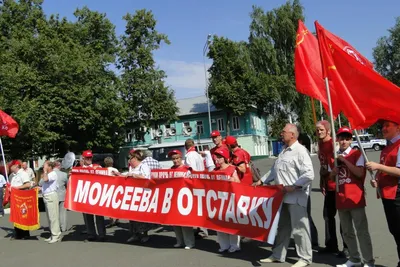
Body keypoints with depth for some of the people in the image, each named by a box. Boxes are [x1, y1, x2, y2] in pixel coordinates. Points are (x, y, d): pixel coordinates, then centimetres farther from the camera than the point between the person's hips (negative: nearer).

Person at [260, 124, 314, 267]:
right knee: (282, 227, 17)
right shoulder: (283, 151, 14)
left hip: (295, 197, -8)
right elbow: (275, 170, 19)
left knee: (299, 228, 3)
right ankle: (277, 255, 29)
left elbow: (309, 174, -22)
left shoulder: (300, 151, -14)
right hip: (283, 196, 9)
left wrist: (294, 186, -21)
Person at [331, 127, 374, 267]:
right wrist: (333, 172, -6)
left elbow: (360, 173, -19)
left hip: (355, 198, -6)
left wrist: (345, 160, -19)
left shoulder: (357, 154, -5)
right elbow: (331, 177, 16)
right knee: (347, 232, 14)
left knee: (362, 231, -2)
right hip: (341, 199, 6)